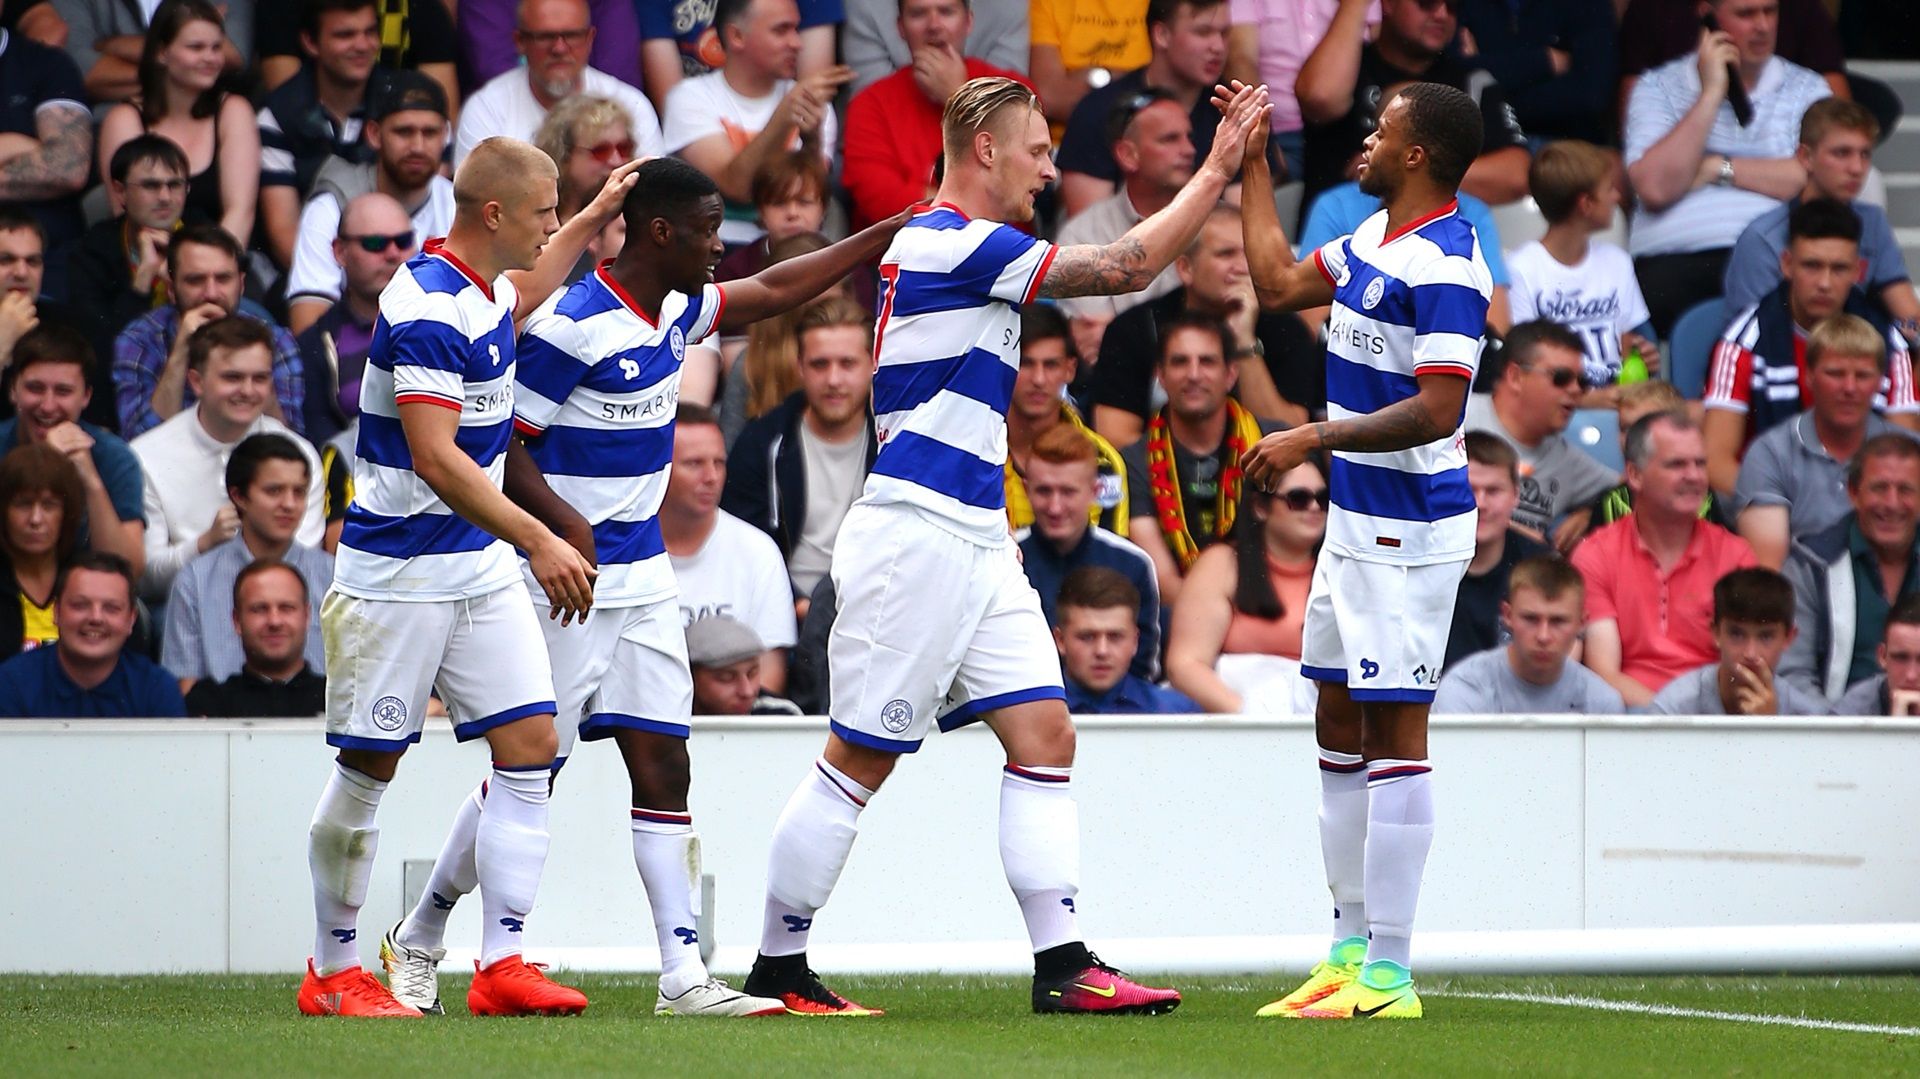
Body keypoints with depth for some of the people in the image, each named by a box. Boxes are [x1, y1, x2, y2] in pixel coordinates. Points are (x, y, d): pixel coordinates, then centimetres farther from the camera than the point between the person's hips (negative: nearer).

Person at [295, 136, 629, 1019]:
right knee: (368, 769, 1)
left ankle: (500, 963, -3)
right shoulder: (427, 311, -21)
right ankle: (332, 971, 13)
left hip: (482, 565, 9)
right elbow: (435, 458, -29)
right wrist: (539, 539, -32)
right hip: (399, 572, -9)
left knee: (530, 746, -2)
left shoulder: (483, 288, 9)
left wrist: (594, 218, 39)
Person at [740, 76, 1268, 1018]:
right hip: (916, 539, -10)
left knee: (1045, 736, 1)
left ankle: (1062, 965, -2)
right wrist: (1218, 169, -9)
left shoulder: (951, 248, 17)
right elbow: (1126, 267, -16)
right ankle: (776, 971, 6)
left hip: (973, 543, 10)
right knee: (858, 760, -3)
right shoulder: (948, 244, -14)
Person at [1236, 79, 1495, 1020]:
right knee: (1339, 728, 13)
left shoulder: (1443, 265, -19)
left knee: (1394, 733, -8)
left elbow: (1436, 412, -25)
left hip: (1408, 534, -10)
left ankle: (1388, 976, -8)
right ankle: (1350, 949, 19)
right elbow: (1279, 283, 25)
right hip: (1355, 521, 10)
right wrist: (1252, 164, 23)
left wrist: (1312, 438, -24)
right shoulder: (1373, 239, 11)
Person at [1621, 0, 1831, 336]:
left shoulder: (1806, 89, 18)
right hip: (1675, 257, -1)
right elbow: (1655, 189, -4)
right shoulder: (1658, 89, 15)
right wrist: (1711, 93, 0)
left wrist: (1717, 168, 0)